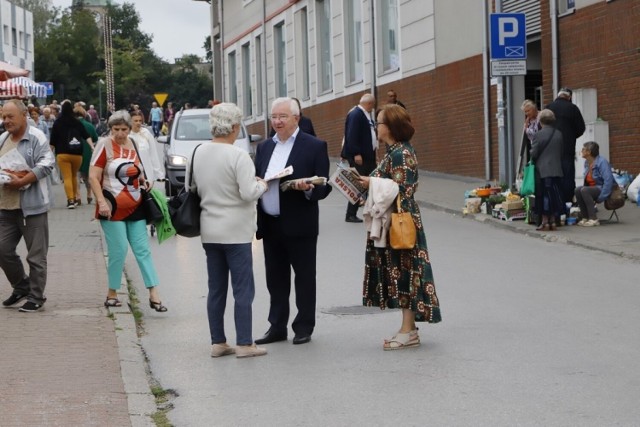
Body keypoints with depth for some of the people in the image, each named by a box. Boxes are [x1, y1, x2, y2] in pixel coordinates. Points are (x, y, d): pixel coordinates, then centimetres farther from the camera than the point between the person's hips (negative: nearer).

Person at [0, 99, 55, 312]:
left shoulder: (36, 137, -7)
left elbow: (47, 164, -16)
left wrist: (22, 181, -23)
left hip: (32, 205, -7)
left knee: (36, 255, 0)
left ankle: (36, 296, 11)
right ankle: (21, 287, 28)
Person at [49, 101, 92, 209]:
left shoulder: (58, 123, -2)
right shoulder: (77, 123, 6)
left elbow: (53, 141, 1)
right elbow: (86, 136, -2)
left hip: (63, 154, -3)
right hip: (77, 154, 3)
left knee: (67, 178, -6)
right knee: (74, 176, 19)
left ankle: (70, 200, -17)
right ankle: (74, 198, 25)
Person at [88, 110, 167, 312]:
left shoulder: (133, 145, 9)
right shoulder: (105, 145, -8)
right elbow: (93, 177, -11)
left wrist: (144, 182, 8)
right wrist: (101, 201, -21)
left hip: (135, 206, 5)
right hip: (113, 208, -5)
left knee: (143, 250, 3)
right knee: (119, 251, -4)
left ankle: (154, 294, 3)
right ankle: (112, 294, 11)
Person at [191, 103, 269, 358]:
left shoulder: (200, 153, 4)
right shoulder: (238, 156, -16)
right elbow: (248, 193, -21)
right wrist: (262, 184, -2)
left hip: (209, 231, 7)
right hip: (235, 232, -7)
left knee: (216, 289, 11)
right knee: (243, 289, 0)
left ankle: (218, 342, 15)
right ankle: (244, 344, 2)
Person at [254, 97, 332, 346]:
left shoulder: (314, 147, -3)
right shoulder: (264, 147, 14)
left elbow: (324, 187, -6)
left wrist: (308, 188, -26)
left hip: (299, 225, -5)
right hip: (270, 225, 5)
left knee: (304, 277, 5)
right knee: (275, 279, 11)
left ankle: (304, 327, 14)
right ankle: (277, 327, 20)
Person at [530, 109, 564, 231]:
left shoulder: (539, 134, -12)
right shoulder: (558, 134, 3)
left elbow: (534, 153, -9)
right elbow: (561, 153, 8)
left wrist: (533, 161, 11)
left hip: (542, 170, -4)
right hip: (557, 170, 4)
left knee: (544, 196, 2)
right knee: (554, 195, 9)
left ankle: (545, 222, 2)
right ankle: (553, 221, 12)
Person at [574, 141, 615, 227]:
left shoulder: (602, 162, -18)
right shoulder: (587, 163, 6)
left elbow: (608, 180, -25)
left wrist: (601, 197, -26)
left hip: (604, 189, -7)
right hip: (594, 188, 7)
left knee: (584, 190, -30)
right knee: (578, 190, -18)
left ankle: (594, 219, -28)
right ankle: (585, 217, -11)